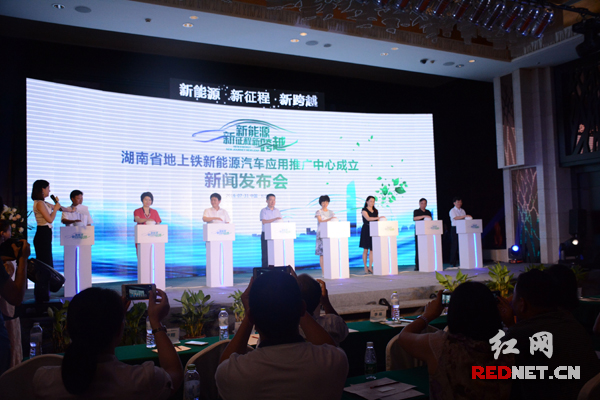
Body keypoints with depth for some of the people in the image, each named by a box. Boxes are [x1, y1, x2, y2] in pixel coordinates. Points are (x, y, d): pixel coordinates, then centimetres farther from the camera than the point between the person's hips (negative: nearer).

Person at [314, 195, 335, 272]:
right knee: (322, 252, -8)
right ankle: (323, 271, -5)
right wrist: (329, 219, -22)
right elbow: (320, 221, -10)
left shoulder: (331, 212, 18)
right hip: (321, 233, -4)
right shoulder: (318, 212, 4)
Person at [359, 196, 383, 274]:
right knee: (365, 250, -1)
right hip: (366, 230, -5)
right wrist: (379, 217, -25)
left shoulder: (375, 211, 16)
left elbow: (377, 221, 17)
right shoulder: (364, 210, -2)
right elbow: (368, 218, -17)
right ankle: (365, 268, 4)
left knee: (372, 249, -2)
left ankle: (370, 267, 0)